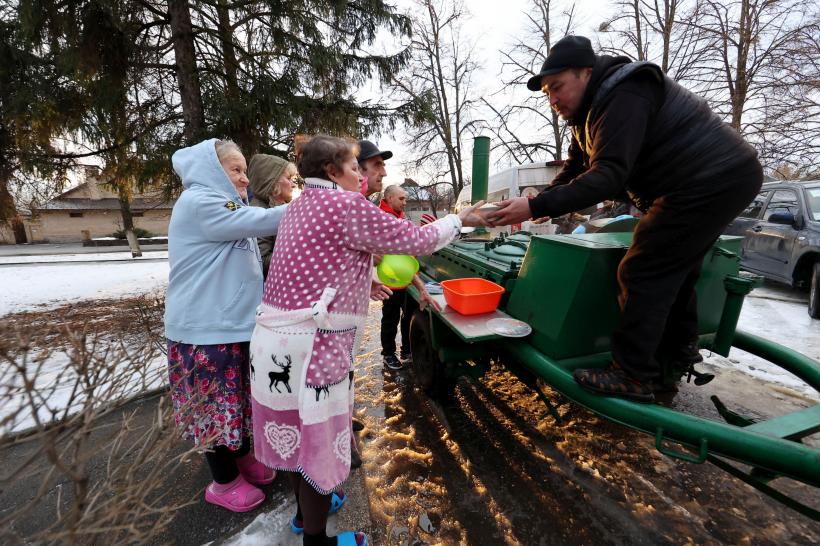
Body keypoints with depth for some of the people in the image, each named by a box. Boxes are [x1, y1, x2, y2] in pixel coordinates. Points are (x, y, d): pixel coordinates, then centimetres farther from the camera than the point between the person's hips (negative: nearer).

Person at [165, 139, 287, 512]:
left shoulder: (230, 208, 16)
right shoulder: (197, 202, -15)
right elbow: (261, 221, -23)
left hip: (235, 322, 9)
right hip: (207, 328, -9)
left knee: (240, 398, 20)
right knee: (217, 404, 7)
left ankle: (243, 458, 40)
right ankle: (224, 483, 26)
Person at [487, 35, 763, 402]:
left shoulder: (624, 97, -21)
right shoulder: (592, 108, 12)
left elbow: (608, 176, -32)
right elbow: (575, 170, 11)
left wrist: (536, 207, -36)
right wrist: (539, 201, -6)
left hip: (714, 181, -11)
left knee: (642, 272, -13)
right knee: (675, 266, 19)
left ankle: (633, 377, -7)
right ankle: (679, 349, 36)